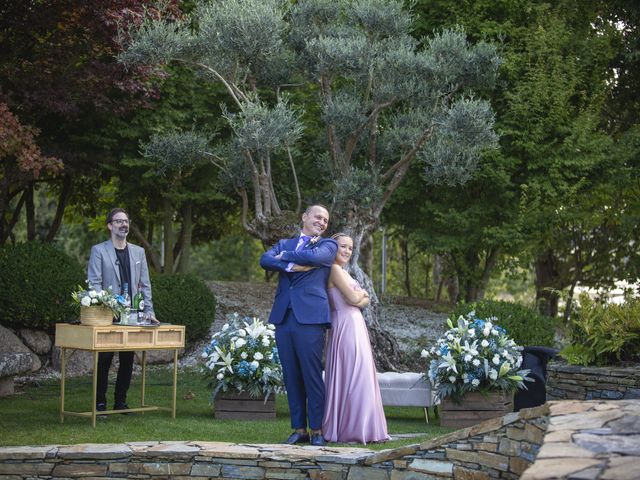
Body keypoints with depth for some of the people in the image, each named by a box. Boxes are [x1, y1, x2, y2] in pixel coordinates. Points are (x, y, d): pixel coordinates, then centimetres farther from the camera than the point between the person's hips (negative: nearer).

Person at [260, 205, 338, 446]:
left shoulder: (328, 245, 10)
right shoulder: (285, 244, 20)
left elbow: (314, 256, -13)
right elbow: (265, 260, 1)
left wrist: (285, 256, -1)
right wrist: (292, 266, -13)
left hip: (310, 317, -4)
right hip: (284, 317, 4)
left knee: (312, 375, -5)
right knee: (291, 377, 6)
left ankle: (317, 430, 2)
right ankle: (299, 429, 12)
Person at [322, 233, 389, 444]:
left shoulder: (343, 272, 21)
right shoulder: (335, 269, -9)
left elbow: (365, 300, 17)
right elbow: (353, 297, -15)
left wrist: (358, 297, -4)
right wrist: (361, 293, 6)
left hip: (354, 326, 10)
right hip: (346, 326, -10)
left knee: (353, 377, 10)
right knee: (353, 375, -10)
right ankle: (351, 429, -8)